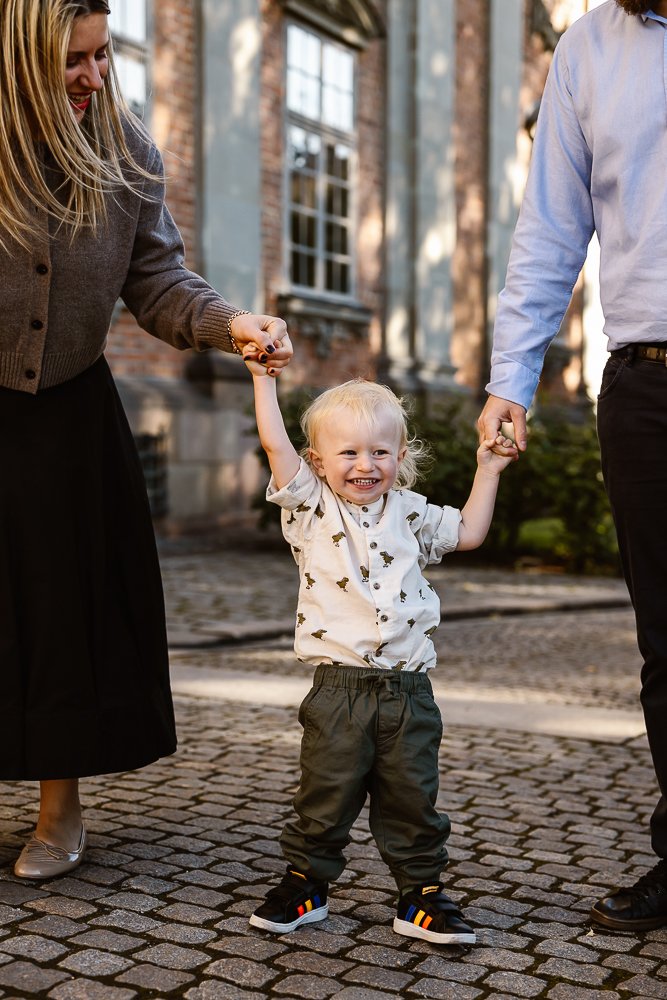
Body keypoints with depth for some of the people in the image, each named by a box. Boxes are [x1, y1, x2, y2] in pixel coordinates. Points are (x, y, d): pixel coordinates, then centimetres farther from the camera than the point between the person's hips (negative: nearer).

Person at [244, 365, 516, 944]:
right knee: (325, 795, 5)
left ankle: (421, 894, 23)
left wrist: (488, 469, 20)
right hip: (338, 689, -2)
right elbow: (275, 444, -6)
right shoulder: (311, 508, 1)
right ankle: (306, 883, 23)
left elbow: (469, 532, 21)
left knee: (413, 798, 10)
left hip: (408, 690, 3)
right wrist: (264, 377, -4)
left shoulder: (408, 513, 11)